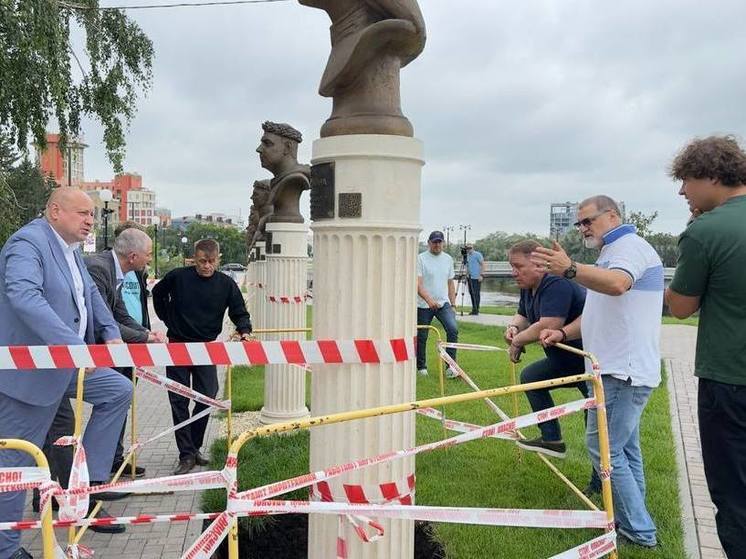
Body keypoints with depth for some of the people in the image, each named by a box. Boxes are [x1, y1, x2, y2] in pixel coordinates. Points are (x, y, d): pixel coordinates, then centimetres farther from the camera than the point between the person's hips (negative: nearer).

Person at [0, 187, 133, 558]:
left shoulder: (70, 250, 12)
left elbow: (89, 293, 24)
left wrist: (110, 332, 9)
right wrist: (73, 344, -41)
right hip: (30, 370, -9)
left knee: (119, 391, 9)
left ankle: (89, 480, 12)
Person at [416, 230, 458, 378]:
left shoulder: (448, 259, 10)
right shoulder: (420, 258, -7)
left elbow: (450, 284, 16)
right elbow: (418, 284, -16)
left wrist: (453, 305, 10)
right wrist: (428, 299, -31)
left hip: (444, 303, 3)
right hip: (424, 305, -3)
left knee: (453, 329, -17)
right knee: (421, 337, 5)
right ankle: (421, 367, 23)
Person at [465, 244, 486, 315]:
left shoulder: (477, 254, -8)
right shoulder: (467, 256, 14)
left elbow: (483, 265, -11)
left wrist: (481, 275, -17)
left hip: (476, 278, -8)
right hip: (470, 277, 8)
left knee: (476, 293, -5)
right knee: (471, 293, 9)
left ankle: (476, 309, -1)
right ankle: (474, 309, 15)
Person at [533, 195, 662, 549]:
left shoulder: (629, 245, -12)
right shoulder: (612, 252, 21)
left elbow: (617, 284, -36)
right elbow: (597, 311, 23)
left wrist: (570, 269, -51)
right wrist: (564, 333, 7)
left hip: (624, 372, -11)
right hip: (621, 370, 11)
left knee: (603, 447, -6)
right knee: (624, 449, 16)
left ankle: (638, 530, 4)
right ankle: (634, 523, 27)